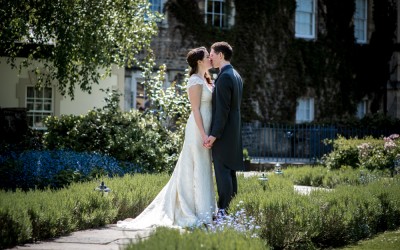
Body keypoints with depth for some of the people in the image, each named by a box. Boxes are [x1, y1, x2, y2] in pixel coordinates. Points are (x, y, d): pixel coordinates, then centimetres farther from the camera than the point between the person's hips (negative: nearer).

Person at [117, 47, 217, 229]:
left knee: (202, 169, 11)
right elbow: (195, 109, -17)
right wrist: (203, 134, -22)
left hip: (204, 128, 10)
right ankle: (200, 213, -4)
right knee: (198, 169, -6)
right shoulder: (196, 81, -12)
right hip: (198, 128, -10)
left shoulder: (204, 80, 17)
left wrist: (206, 133, 16)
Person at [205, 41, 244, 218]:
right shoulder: (236, 76, 15)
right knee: (229, 171, 13)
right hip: (233, 131, 10)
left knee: (222, 171, -8)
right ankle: (231, 207, 17)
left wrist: (214, 135, -21)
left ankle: (223, 210, -8)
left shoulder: (224, 77, -16)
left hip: (223, 133, -10)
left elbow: (222, 109, -21)